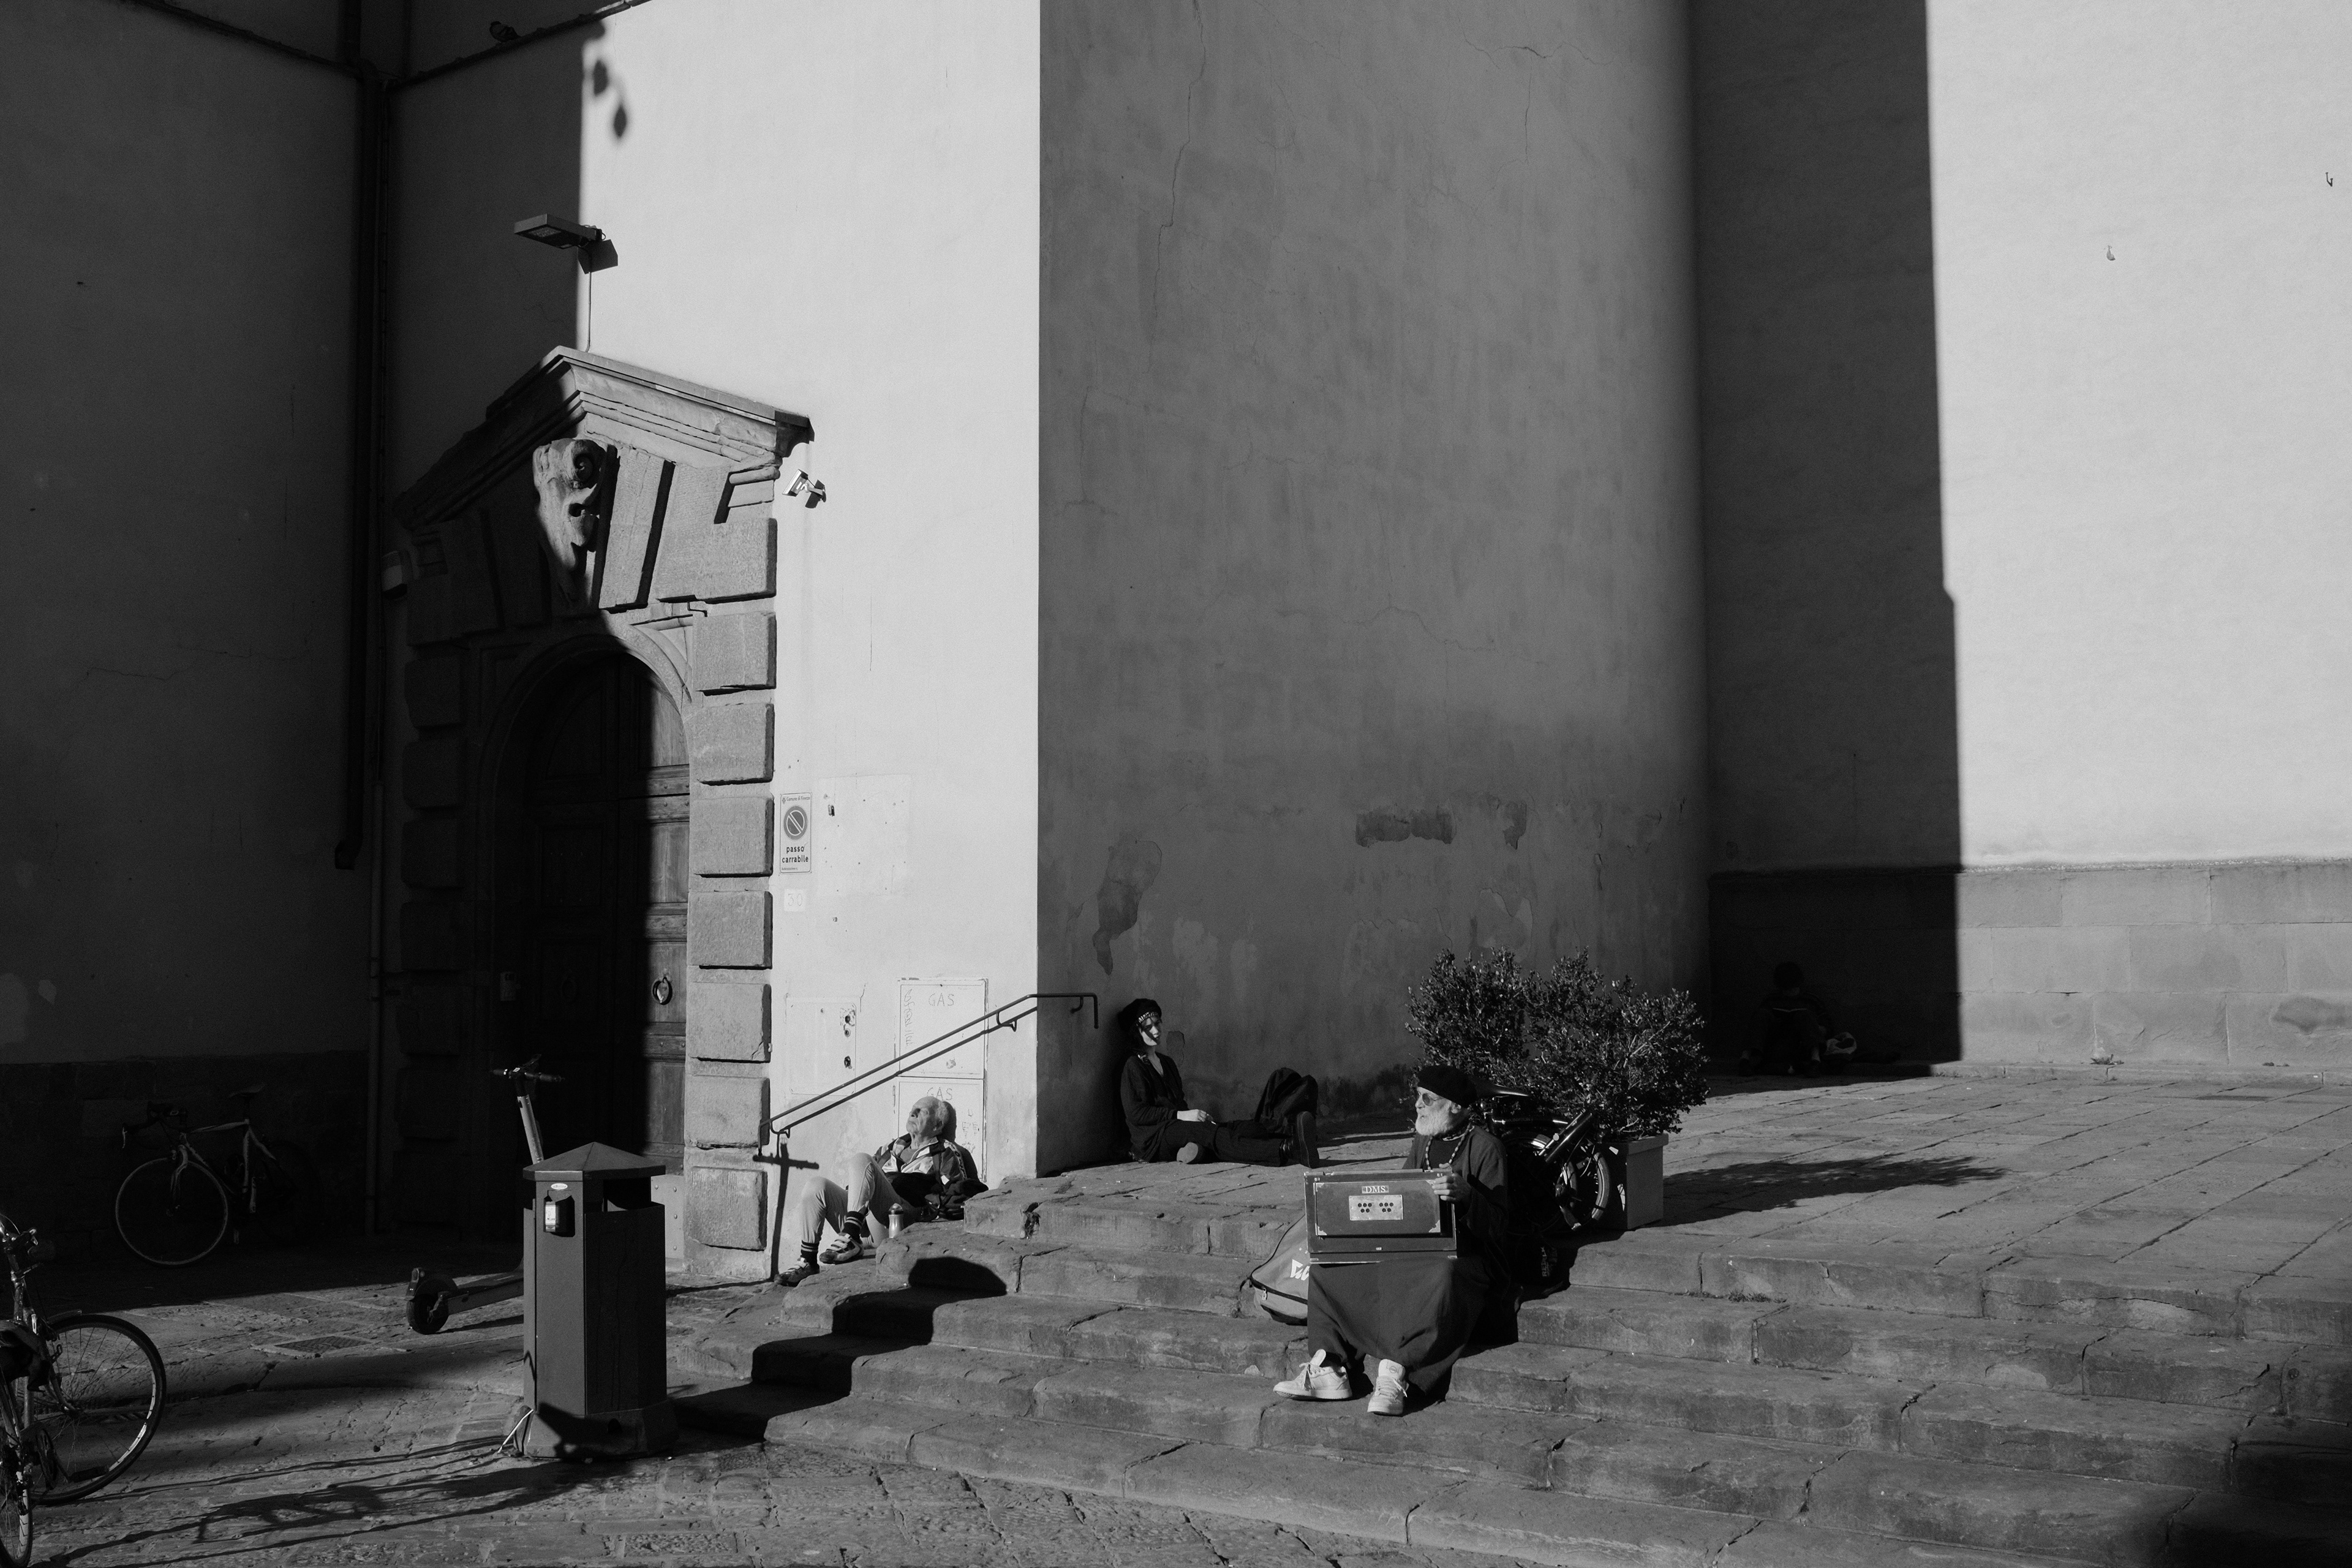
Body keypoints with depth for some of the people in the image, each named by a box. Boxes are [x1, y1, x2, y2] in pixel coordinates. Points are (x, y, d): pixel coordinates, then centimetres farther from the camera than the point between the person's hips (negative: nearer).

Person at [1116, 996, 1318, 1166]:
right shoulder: (1133, 1067, -1)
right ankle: (1287, 1149, -53)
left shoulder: (1166, 1062, 26)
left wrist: (1195, 1115, 5)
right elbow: (1136, 1113, -11)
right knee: (1214, 1135, -32)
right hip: (1152, 1139, -8)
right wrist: (1182, 1115, -14)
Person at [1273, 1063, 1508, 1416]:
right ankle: (1327, 1367, -17)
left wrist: (1465, 1195, -31)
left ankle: (1395, 1371, -34)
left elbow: (1497, 1228, -13)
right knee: (1328, 1261, -8)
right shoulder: (1422, 1142, 17)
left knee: (1441, 1277, -43)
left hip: (1465, 1252, -7)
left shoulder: (1485, 1148, -6)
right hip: (1412, 1245, 8)